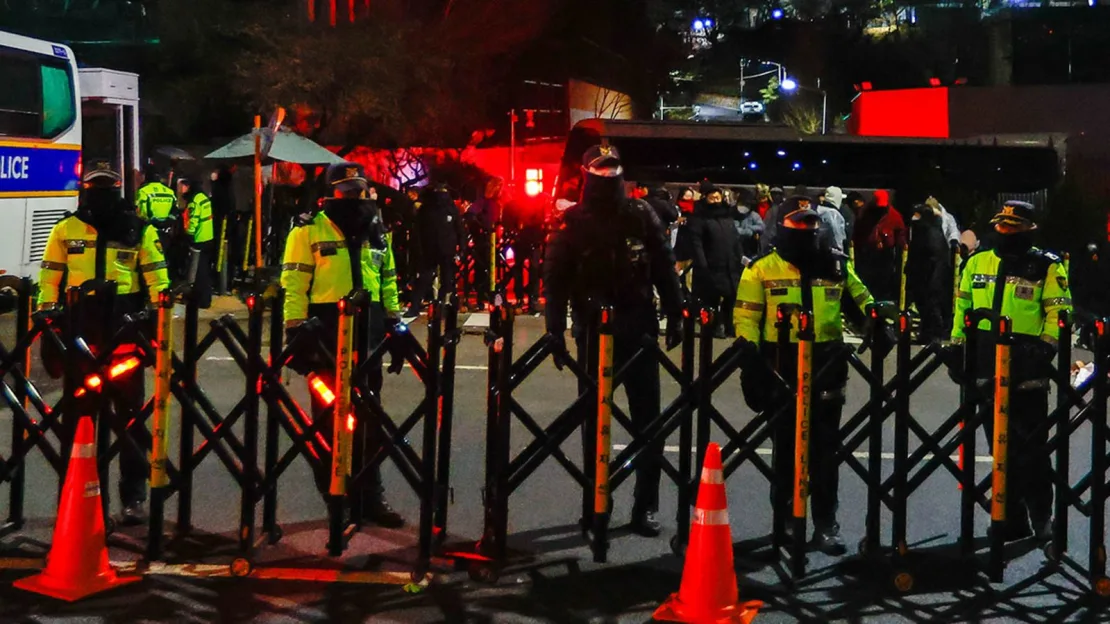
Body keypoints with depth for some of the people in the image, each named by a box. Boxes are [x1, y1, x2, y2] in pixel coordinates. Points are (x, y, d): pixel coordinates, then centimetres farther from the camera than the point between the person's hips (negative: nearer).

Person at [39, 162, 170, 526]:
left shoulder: (140, 231, 3)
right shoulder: (65, 230, 6)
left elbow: (157, 279, 1)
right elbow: (50, 279, 7)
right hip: (79, 332, 1)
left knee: (130, 413, 3)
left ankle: (134, 496, 10)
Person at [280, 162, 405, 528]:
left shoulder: (376, 232, 15)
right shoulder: (309, 231, -2)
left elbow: (388, 281, 19)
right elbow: (293, 284, -6)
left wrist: (395, 325, 14)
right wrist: (296, 329, -14)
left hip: (367, 332, 5)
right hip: (326, 331, -5)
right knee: (330, 416, 2)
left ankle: (371, 496, 13)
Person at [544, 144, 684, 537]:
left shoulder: (641, 216, 2)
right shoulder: (573, 222, -2)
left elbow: (665, 269, 5)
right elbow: (555, 278, -4)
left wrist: (675, 317, 3)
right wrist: (556, 330, -10)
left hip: (639, 328, 1)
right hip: (592, 331, -1)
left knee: (648, 419, 2)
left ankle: (646, 505, 10)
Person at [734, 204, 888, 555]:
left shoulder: (836, 267, 9)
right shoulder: (762, 269, 1)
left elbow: (862, 303, 15)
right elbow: (746, 315, -2)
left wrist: (881, 329, -1)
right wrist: (749, 352, -15)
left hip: (826, 367, 2)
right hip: (781, 368, -2)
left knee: (825, 449, 1)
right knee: (786, 445, 10)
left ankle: (826, 525, 5)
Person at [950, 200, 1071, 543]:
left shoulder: (1046, 267, 0)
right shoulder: (977, 263, 13)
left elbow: (1059, 310, -4)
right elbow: (962, 306, 18)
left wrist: (1047, 346, -15)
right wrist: (957, 345, 14)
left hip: (1026, 365, -5)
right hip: (987, 364, 5)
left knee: (1031, 446, -5)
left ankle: (1041, 517, 6)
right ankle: (1012, 522, 17)